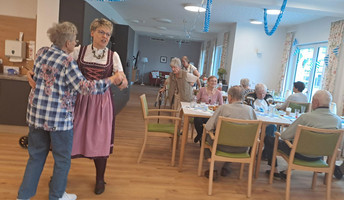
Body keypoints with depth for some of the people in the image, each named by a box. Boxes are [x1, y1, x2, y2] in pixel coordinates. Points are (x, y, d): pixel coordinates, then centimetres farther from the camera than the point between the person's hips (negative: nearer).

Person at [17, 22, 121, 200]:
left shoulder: (41, 52, 6)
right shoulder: (67, 61, -16)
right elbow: (84, 88, -19)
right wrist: (110, 80, -11)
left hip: (36, 112, 7)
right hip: (59, 117, -7)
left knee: (36, 155, 20)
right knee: (62, 158, 12)